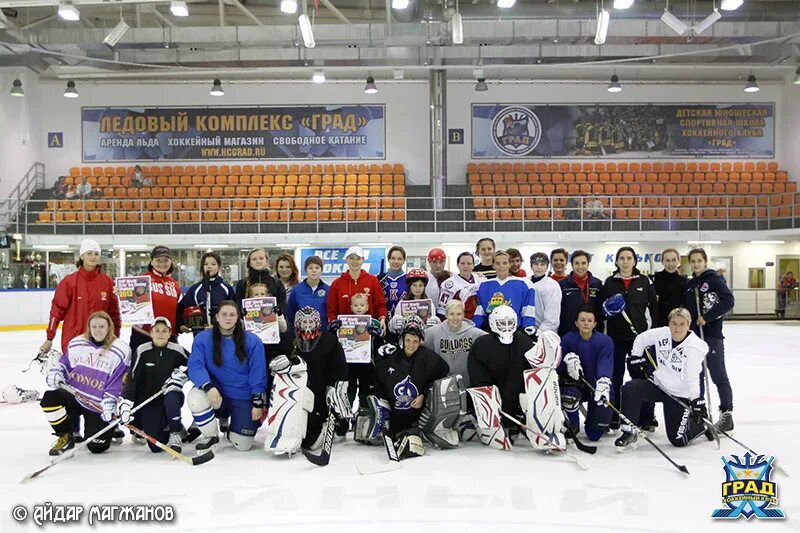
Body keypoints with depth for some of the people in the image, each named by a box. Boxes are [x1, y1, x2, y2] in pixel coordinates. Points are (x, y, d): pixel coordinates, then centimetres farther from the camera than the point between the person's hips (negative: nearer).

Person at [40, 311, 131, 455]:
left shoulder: (121, 351, -11)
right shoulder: (76, 344, 2)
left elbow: (118, 384, -12)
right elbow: (63, 363, 15)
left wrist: (109, 407, -20)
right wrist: (55, 373, -8)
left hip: (98, 406, -3)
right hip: (73, 395, 4)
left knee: (97, 446, -12)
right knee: (49, 398, -27)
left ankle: (109, 427, 27)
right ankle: (66, 436, -2)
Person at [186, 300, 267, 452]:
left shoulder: (252, 341, -8)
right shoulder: (203, 338, -6)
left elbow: (258, 374, -5)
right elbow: (195, 366, -14)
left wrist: (258, 404, -8)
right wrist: (209, 387, -32)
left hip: (243, 398, 0)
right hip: (216, 392, 1)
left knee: (242, 445, -4)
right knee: (195, 398, -33)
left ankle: (232, 422, 34)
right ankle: (211, 436, -3)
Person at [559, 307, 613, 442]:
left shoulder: (605, 341, -12)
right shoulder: (568, 339, -8)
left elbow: (606, 365, -27)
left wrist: (603, 383, -46)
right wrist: (569, 359, -37)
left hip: (597, 387, -1)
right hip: (576, 385, 1)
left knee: (594, 435, -5)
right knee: (568, 394, -36)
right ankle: (572, 425, -4)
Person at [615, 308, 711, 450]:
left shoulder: (694, 347, -19)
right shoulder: (662, 333, -8)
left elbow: (692, 379, -20)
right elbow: (641, 339, 10)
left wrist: (697, 401, -24)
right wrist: (635, 357, 5)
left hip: (680, 395, -4)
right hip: (658, 385, 4)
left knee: (677, 440, -1)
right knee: (630, 389, -24)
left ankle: (703, 423, 29)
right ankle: (630, 433, -11)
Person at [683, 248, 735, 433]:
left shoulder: (714, 279, -6)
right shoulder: (689, 284, 13)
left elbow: (729, 301, -17)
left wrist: (707, 317, -18)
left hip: (712, 334, -6)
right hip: (693, 334, 7)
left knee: (718, 375, -2)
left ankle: (726, 413, 6)